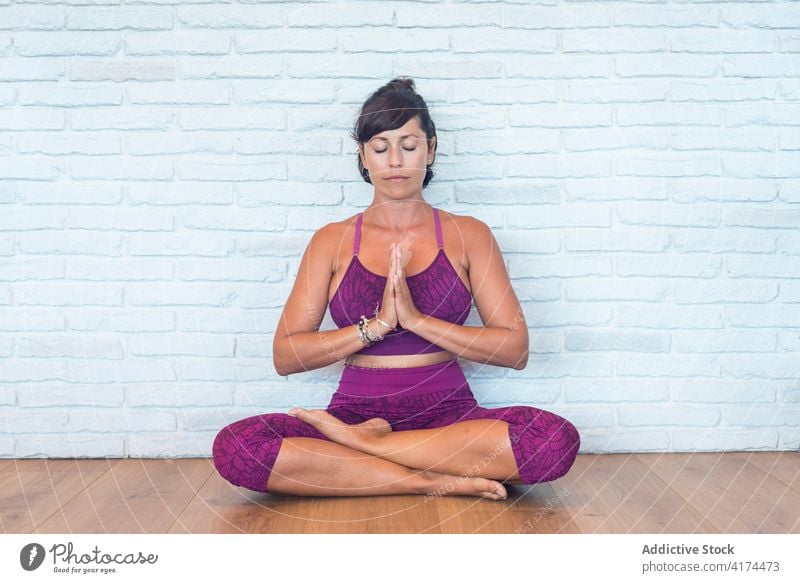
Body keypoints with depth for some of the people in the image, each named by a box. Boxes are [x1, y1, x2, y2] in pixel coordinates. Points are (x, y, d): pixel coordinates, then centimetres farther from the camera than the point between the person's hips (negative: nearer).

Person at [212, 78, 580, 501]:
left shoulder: (468, 235, 7)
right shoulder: (332, 241, 8)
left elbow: (515, 348, -3)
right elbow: (285, 355, 0)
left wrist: (416, 319, -14)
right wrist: (375, 326, -14)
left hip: (448, 414, 0)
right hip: (356, 410, 1)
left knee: (557, 438, -30)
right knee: (234, 446, -27)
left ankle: (359, 442, -18)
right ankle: (436, 481, -21)